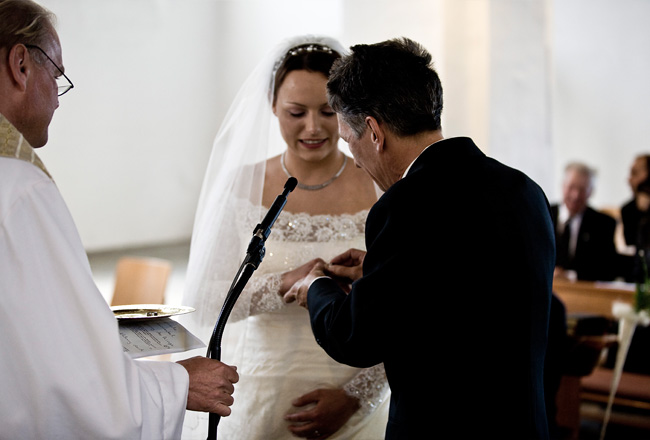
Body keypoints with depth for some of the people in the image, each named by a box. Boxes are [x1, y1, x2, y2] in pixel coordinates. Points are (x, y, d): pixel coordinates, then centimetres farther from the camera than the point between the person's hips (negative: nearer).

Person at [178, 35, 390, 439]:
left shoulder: (383, 193, -6)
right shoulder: (241, 186, -5)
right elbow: (202, 304, -8)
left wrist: (354, 397, -13)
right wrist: (283, 284, -22)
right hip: (255, 402, 1)